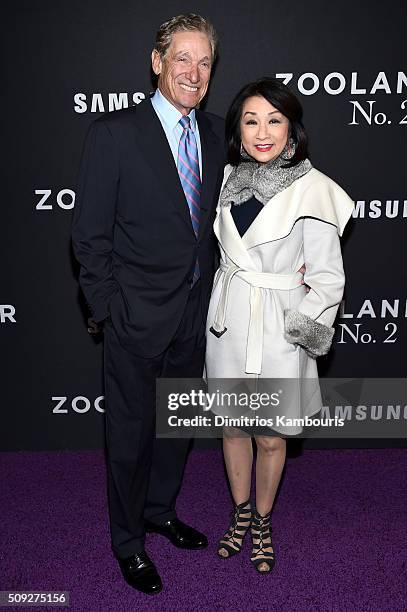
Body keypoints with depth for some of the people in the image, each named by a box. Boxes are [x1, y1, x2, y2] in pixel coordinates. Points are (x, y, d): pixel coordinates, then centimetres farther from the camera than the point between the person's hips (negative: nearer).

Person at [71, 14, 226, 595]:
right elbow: (90, 232, -9)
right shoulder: (114, 132, -10)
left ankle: (160, 510, 44)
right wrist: (106, 308, -11)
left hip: (195, 310, 6)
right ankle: (128, 540, 31)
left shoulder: (215, 131, 6)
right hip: (137, 313, -5)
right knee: (131, 430, 9)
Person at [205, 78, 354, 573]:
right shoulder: (231, 178, 2)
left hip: (278, 329, -4)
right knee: (233, 428, 17)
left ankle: (263, 520, 36)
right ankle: (241, 514, 40)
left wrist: (300, 332, -11)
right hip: (228, 322, 5)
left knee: (270, 437, 11)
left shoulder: (313, 189, -13)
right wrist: (224, 306, 13)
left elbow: (328, 278, -10)